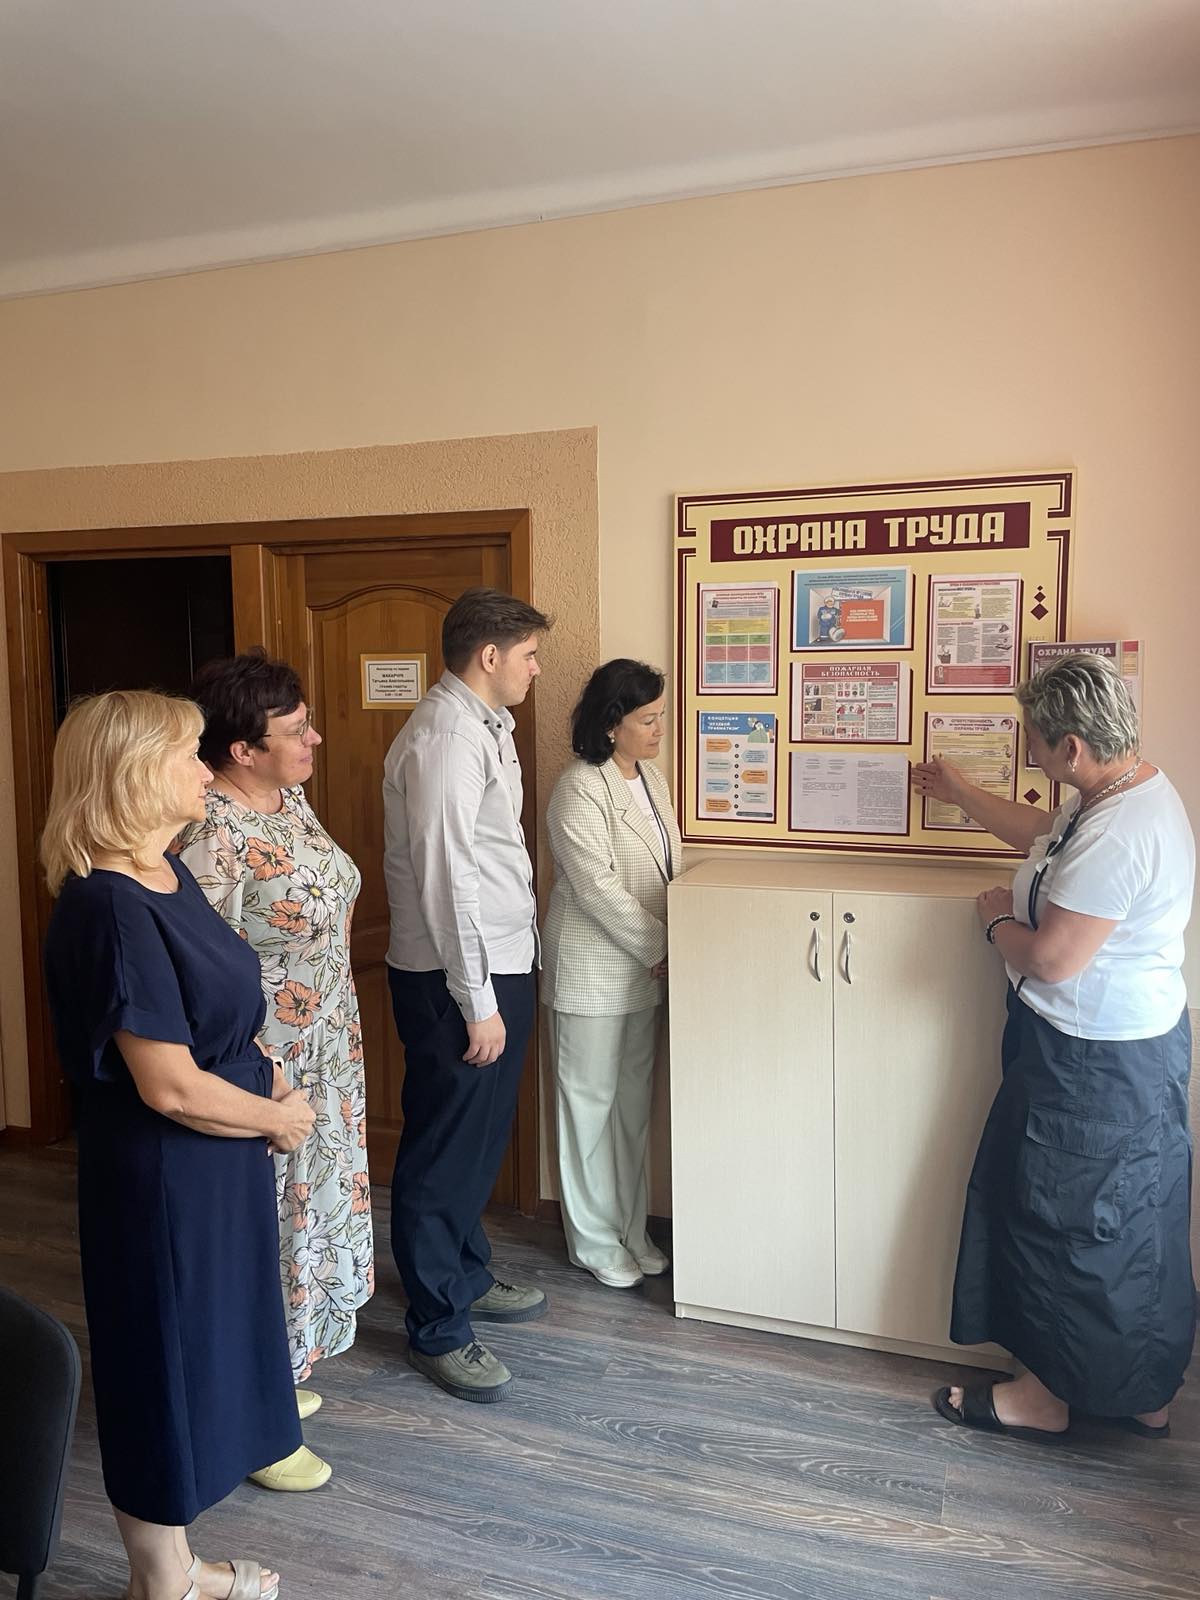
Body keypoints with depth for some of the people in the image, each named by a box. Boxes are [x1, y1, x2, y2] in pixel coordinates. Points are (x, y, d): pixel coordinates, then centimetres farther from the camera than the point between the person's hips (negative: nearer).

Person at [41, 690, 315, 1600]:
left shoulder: (166, 874, 4)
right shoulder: (109, 909, -26)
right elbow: (171, 1087, -25)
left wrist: (262, 1072, 2)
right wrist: (277, 1117, -10)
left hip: (214, 1169, 9)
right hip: (162, 1182, -9)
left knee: (196, 1360, 23)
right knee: (164, 1373, 11)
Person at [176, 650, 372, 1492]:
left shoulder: (289, 798, 1)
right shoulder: (213, 839, -27)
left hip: (325, 1059, 9)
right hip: (266, 1075, -9)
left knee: (306, 1214, 23)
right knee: (262, 1233, 8)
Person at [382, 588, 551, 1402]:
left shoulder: (485, 726, 11)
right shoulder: (444, 739, -20)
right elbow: (445, 878, -23)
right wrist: (477, 1003, -20)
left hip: (500, 964, 10)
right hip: (457, 978, -10)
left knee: (481, 1140, 22)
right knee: (447, 1152, 4)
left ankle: (466, 1276, 41)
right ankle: (438, 1328, 20)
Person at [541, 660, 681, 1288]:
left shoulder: (653, 780, 8)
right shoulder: (579, 789, -17)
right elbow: (598, 888, -21)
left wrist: (664, 948, 0)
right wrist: (661, 949, -15)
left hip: (644, 970, 8)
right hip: (592, 971, -7)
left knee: (634, 1103, 16)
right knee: (590, 1102, 7)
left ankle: (631, 1230, 30)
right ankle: (594, 1241, 22)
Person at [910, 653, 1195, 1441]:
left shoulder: (1118, 836, -30)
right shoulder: (1128, 790, 3)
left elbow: (1051, 960, -28)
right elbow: (1044, 835, 23)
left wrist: (998, 916, -8)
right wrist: (960, 793, 30)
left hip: (1098, 1065, -10)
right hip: (1125, 1048, 10)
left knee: (1068, 1223, 7)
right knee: (1129, 1226, 20)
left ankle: (1052, 1393, 27)